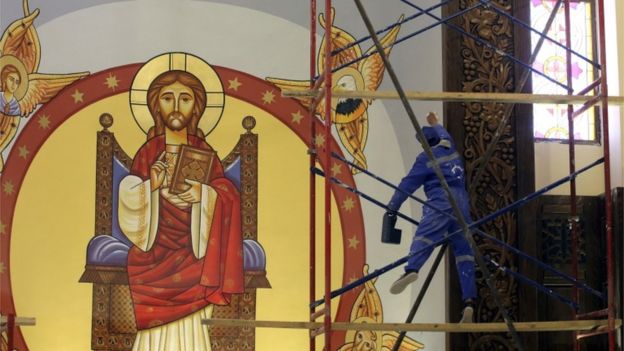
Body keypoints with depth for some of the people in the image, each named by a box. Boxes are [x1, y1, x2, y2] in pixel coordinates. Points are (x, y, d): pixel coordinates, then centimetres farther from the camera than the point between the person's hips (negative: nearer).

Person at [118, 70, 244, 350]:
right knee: (160, 327, -7)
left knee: (191, 326, -5)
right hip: (155, 257, -1)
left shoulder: (203, 151, 5)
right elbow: (130, 205, -5)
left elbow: (228, 194, -5)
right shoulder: (148, 151, 1)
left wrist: (203, 195, -23)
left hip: (193, 256, 1)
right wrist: (151, 187, -23)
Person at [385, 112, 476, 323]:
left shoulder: (426, 157, 5)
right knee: (463, 250, 4)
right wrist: (435, 124, 68)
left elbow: (408, 184, 2)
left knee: (424, 236, -25)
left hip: (441, 203, -6)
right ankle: (469, 300, -7)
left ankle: (411, 269, -55)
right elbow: (444, 135, 48)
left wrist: (392, 208, 4)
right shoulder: (451, 148, 22)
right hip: (462, 203, 6)